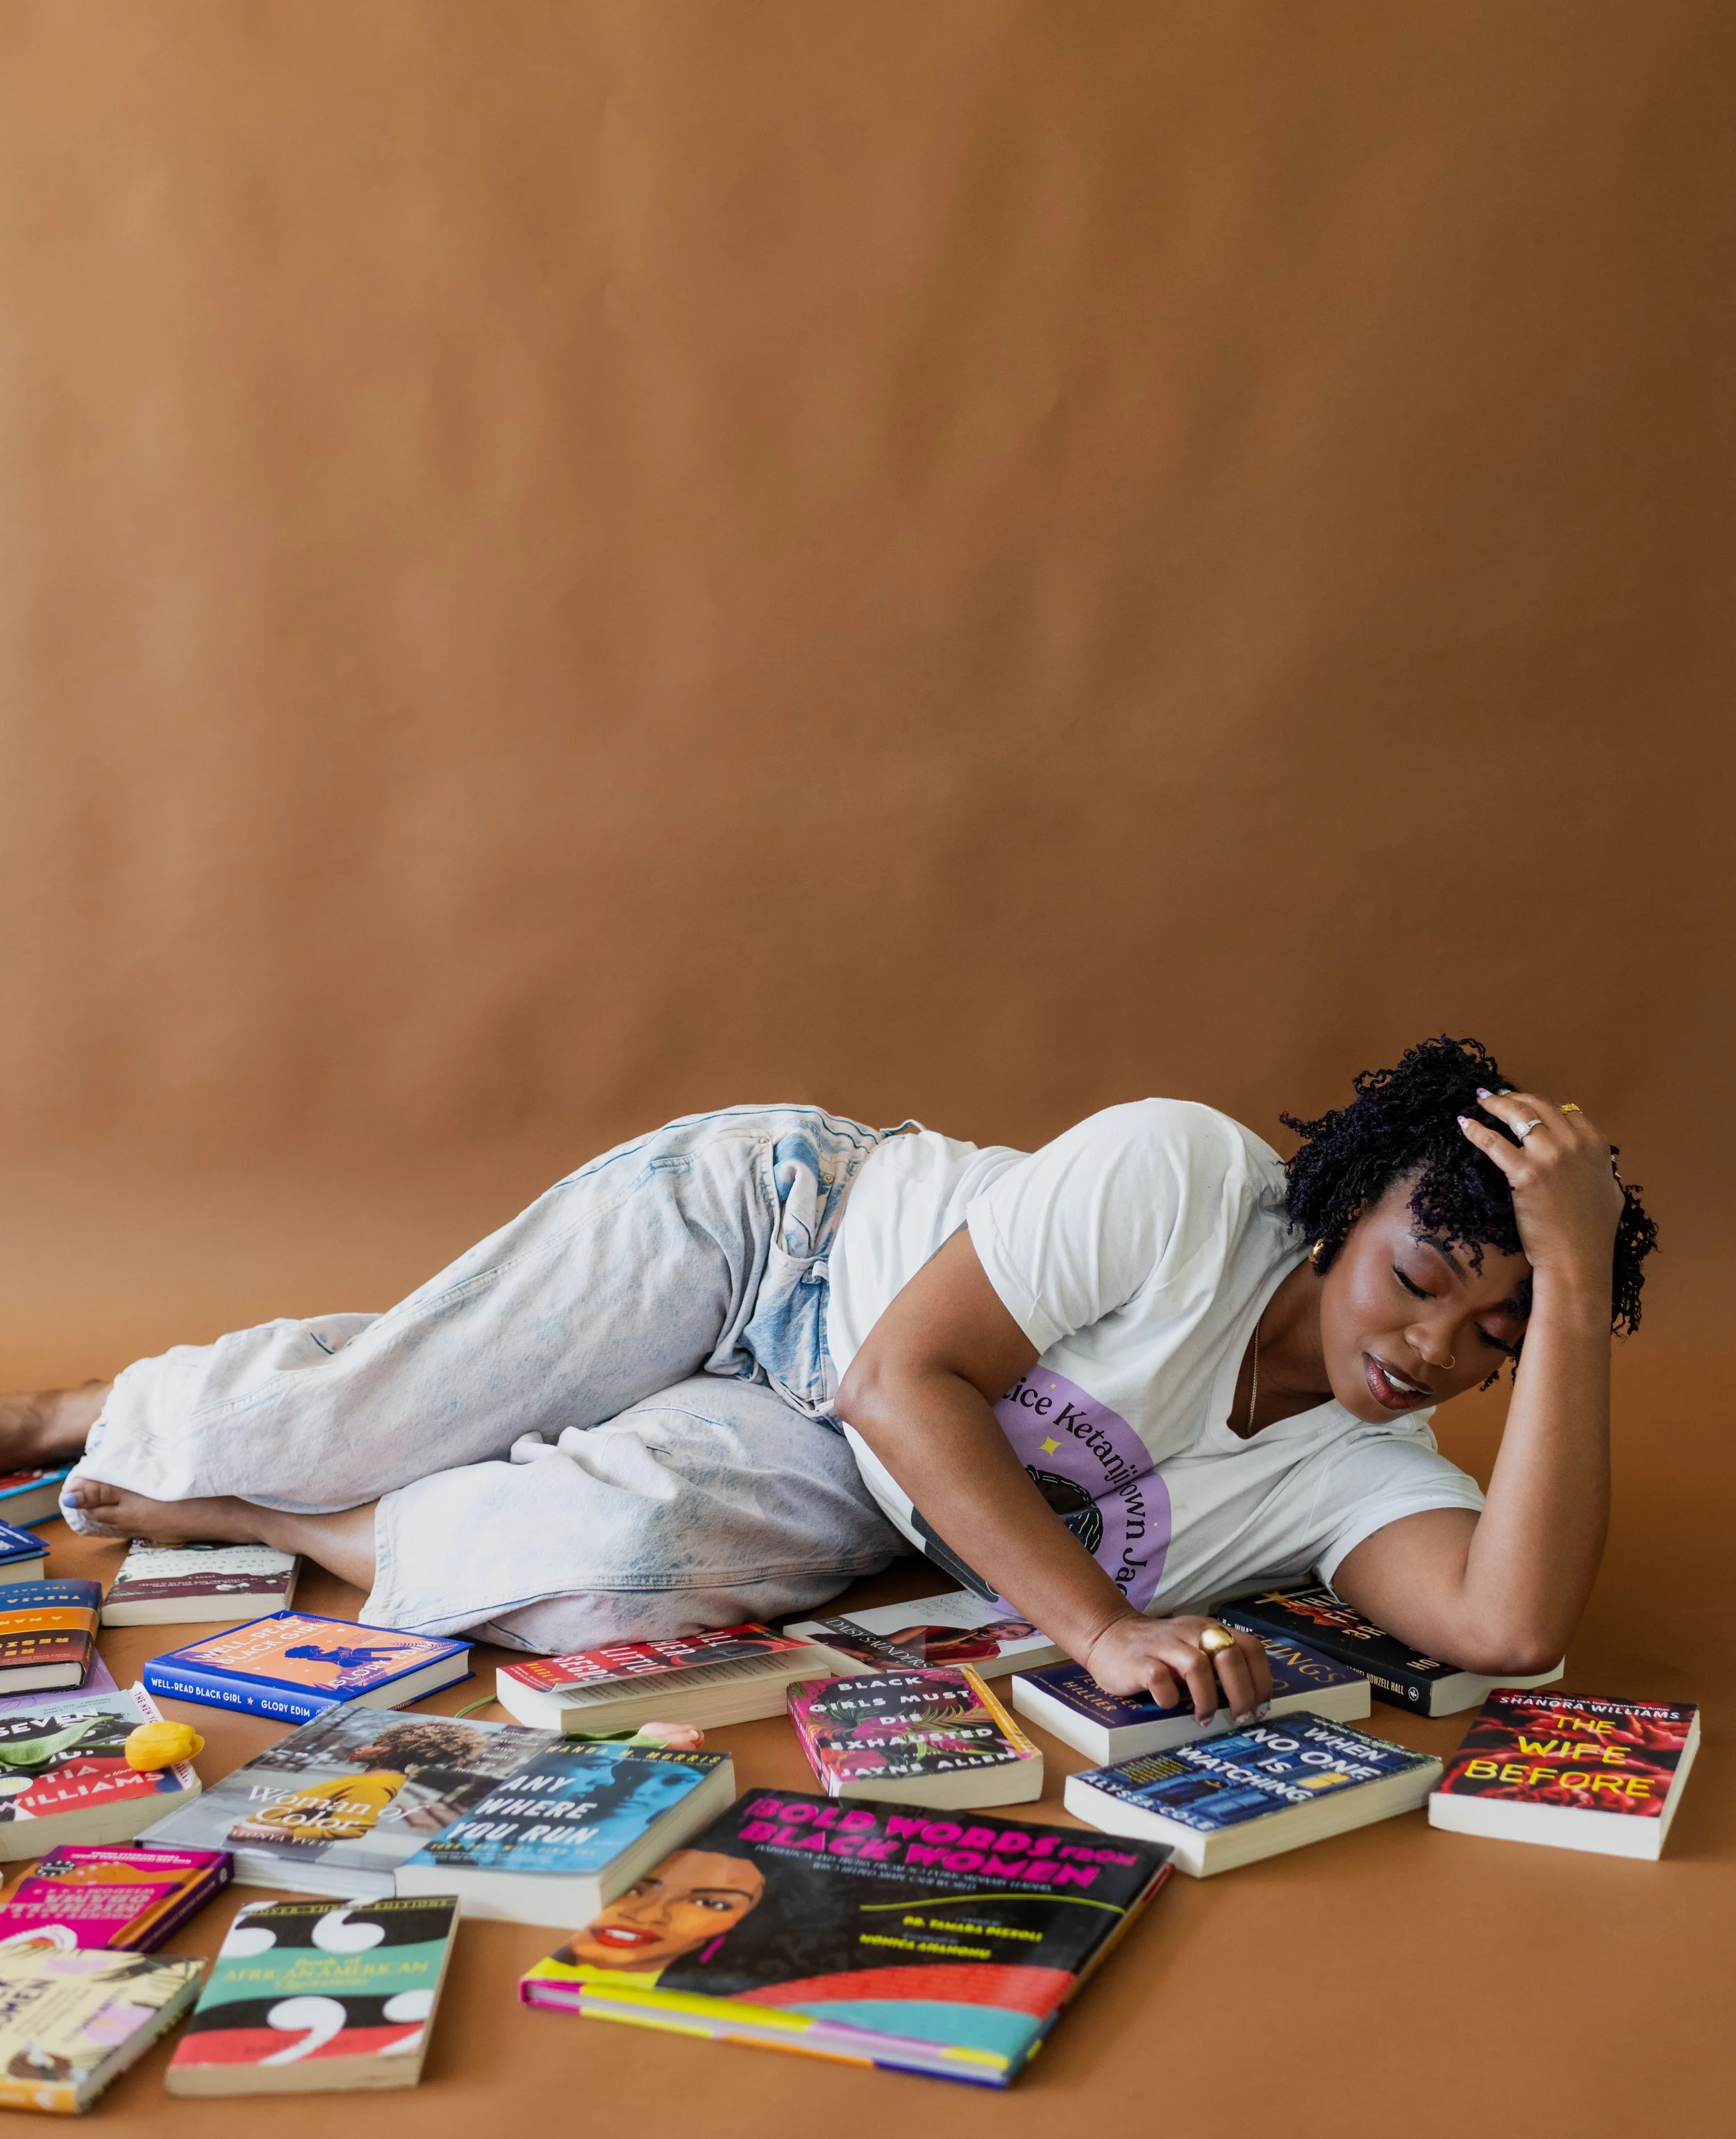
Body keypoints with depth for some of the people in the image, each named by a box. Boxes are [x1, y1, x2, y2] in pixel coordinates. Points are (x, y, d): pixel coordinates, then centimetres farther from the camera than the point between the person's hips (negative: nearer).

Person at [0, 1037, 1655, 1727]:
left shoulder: (1366, 1475, -15)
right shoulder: (1187, 1178, -29)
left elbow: (1513, 1626, -34)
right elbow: (903, 1373, -29)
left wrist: (1573, 1296, -36)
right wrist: (1102, 1629, -36)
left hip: (839, 1477, 3)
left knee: (612, 1557, -25)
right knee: (364, 1418, -9)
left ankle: (238, 1514, 6)